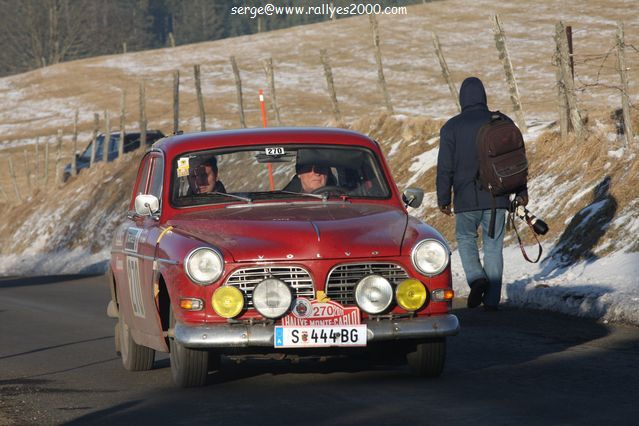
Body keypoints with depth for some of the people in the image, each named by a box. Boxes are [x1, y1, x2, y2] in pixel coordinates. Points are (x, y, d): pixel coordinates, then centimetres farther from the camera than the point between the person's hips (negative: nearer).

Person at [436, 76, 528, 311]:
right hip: (497, 197, 2)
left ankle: (476, 278, -8)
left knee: (466, 239, 16)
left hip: (467, 198, -2)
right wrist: (521, 191, 12)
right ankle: (492, 299, 5)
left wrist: (443, 199, 6)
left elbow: (445, 167, -3)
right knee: (493, 245, 7)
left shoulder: (451, 127, -4)